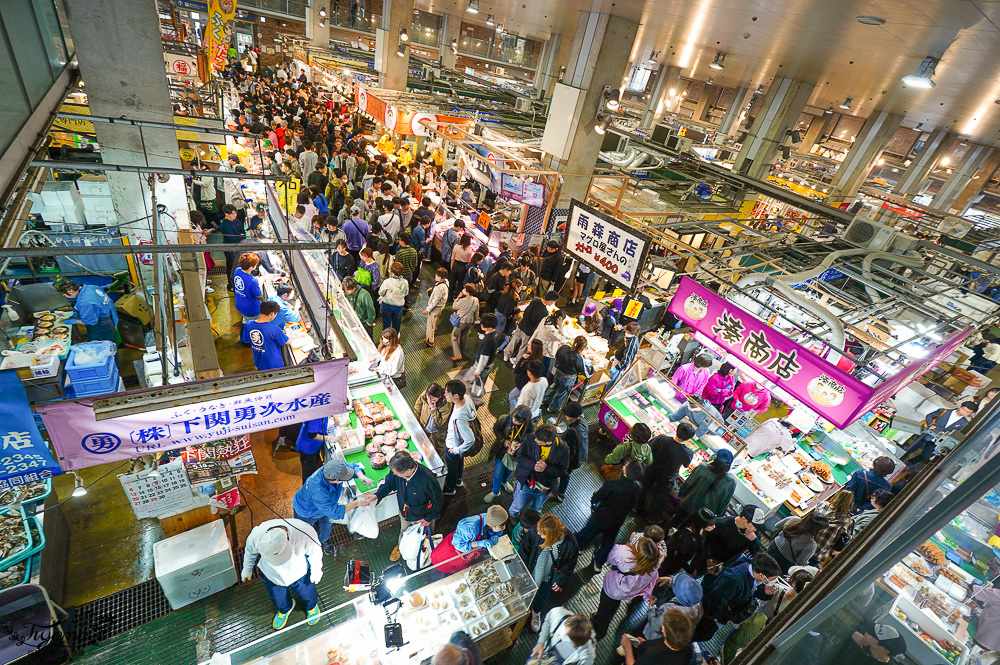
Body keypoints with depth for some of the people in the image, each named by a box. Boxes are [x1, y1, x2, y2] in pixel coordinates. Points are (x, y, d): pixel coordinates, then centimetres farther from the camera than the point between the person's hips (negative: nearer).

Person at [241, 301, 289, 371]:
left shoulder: (248, 325, -14)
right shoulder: (274, 330, -32)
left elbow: (245, 341, 4)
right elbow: (287, 342, -15)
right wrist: (282, 333, 4)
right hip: (274, 366, -5)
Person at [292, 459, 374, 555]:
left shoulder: (336, 467, -34)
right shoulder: (318, 489, -49)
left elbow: (354, 467, -15)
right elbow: (334, 512, -40)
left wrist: (360, 476, -37)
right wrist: (357, 503, -40)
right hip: (306, 512, -5)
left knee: (326, 527, 27)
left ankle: (324, 540, 57)